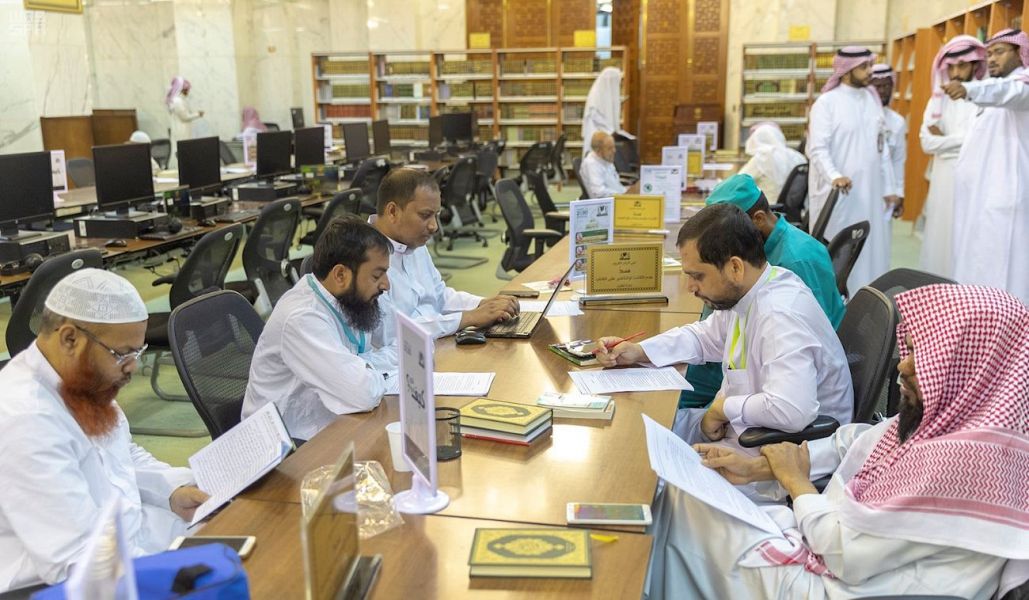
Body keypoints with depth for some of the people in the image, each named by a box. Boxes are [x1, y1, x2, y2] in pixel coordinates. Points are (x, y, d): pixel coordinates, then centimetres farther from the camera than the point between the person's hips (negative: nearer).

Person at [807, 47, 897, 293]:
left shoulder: (873, 99, 12)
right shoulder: (827, 102, -6)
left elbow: (882, 147, 15)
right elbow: (817, 148, -15)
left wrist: (888, 187, 13)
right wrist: (834, 176, -30)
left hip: (870, 191, 6)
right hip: (837, 191, -6)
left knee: (871, 249, 7)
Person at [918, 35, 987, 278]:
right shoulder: (939, 99, 12)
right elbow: (927, 142, 2)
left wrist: (945, 139, -4)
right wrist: (964, 138, -5)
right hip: (943, 182, 4)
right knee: (940, 242, 7)